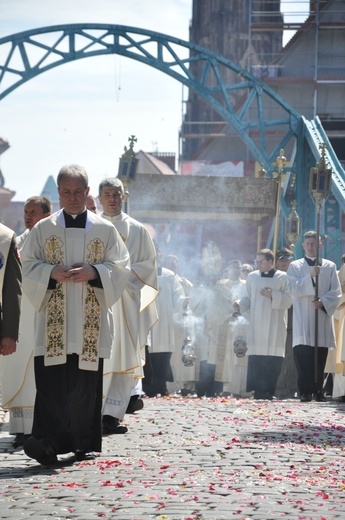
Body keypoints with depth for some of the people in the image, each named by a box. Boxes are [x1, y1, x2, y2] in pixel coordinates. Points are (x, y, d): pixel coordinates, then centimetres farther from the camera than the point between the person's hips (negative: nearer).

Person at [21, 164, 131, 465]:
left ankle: (84, 443, 11)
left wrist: (92, 272, -13)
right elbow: (28, 267, 7)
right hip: (53, 321, 0)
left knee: (86, 383, 1)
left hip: (90, 324, 0)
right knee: (52, 380, -11)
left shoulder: (105, 230, 8)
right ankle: (47, 442, -15)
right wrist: (52, 272, -13)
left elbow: (121, 268, 5)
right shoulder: (43, 229, 9)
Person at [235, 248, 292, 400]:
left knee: (273, 360, -6)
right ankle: (257, 391, -4)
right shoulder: (252, 277, 12)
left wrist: (273, 295, -14)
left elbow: (288, 301, -2)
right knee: (255, 359, -6)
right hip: (256, 324, 2)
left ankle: (268, 391, -1)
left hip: (275, 325, -2)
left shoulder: (282, 278, 4)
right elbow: (248, 298, 13)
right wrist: (240, 305, -6)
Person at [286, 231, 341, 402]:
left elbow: (336, 292, 6)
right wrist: (310, 276, -15)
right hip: (303, 319, -2)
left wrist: (323, 302, -11)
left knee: (320, 356, 1)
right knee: (303, 356, -10)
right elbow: (294, 288, -4)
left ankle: (318, 391, 7)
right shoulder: (295, 266, 10)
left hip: (322, 316, 2)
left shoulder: (330, 266, 13)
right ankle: (305, 391, -10)